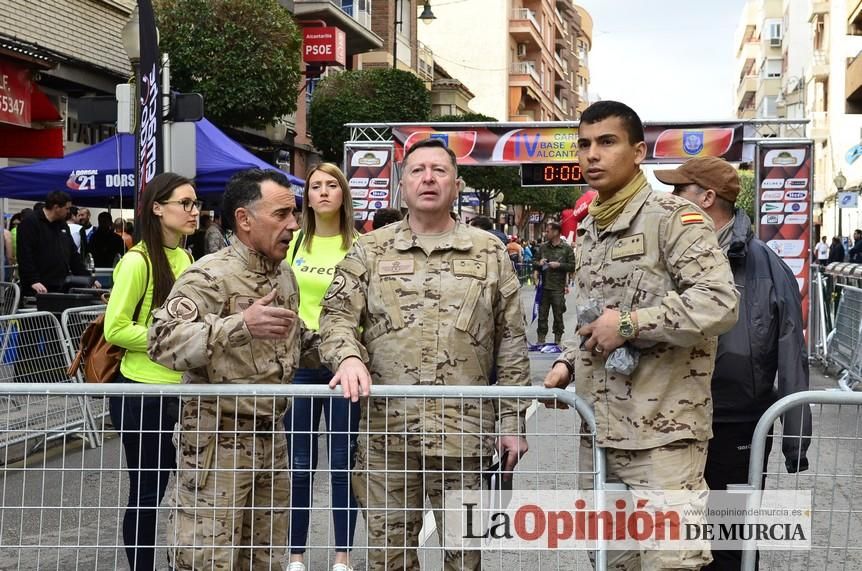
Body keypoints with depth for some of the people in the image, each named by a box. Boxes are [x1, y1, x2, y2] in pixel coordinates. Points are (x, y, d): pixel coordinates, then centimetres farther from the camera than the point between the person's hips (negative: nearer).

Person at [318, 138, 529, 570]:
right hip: (387, 430, 1)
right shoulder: (369, 250, 7)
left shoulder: (489, 252, 6)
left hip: (464, 431, 0)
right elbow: (337, 315, 1)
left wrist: (512, 421, 3)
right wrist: (348, 356, -22)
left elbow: (511, 344, 7)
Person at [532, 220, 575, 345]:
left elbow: (572, 266, -3)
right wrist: (538, 263, -5)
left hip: (558, 288, -3)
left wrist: (559, 265, -15)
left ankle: (558, 340, 16)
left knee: (558, 315, 5)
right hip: (543, 287, 3)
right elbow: (534, 262, 17)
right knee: (542, 314, 6)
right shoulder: (543, 247, 9)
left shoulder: (567, 248, -2)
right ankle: (541, 338, 14)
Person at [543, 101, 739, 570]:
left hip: (661, 435, -8)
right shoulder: (587, 231, 16)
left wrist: (630, 323, -20)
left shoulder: (671, 216, -10)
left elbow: (720, 303, -22)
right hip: (597, 430, 8)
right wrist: (568, 363, 10)